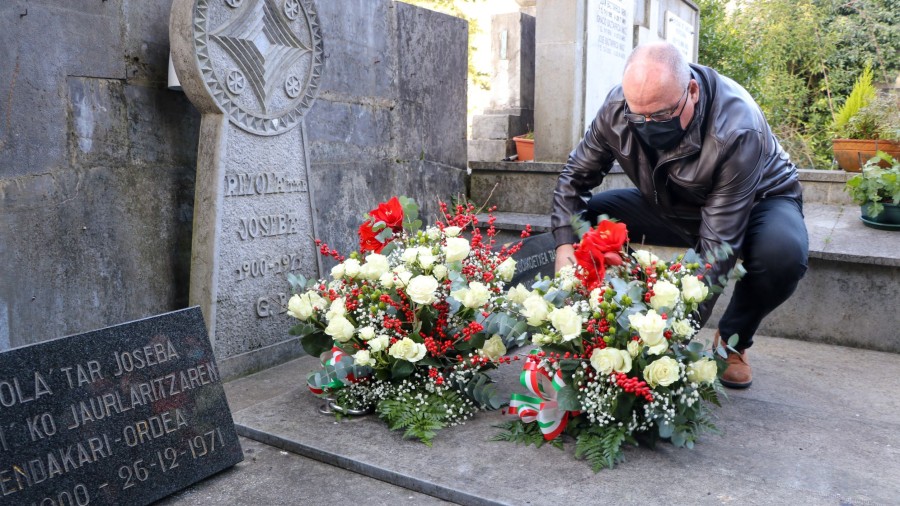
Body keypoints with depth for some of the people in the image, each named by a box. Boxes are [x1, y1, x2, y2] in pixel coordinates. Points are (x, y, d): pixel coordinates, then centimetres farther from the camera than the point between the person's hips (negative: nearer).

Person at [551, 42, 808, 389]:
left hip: (754, 203, -4)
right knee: (585, 219, -16)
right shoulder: (617, 107, -23)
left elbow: (719, 244, -38)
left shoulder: (738, 131, -37)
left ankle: (733, 341, -6)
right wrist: (565, 244, -25)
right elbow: (576, 175, -10)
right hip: (672, 208, 4)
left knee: (783, 253, -38)